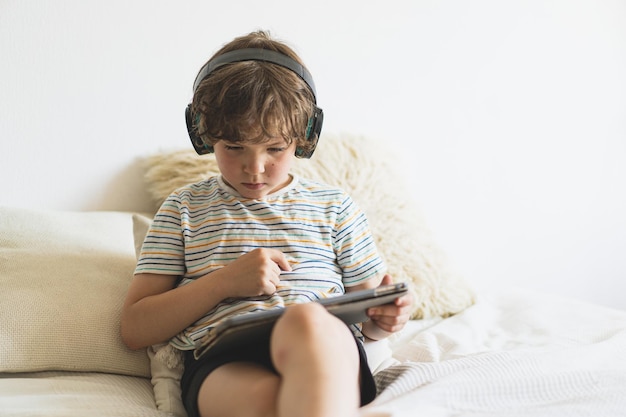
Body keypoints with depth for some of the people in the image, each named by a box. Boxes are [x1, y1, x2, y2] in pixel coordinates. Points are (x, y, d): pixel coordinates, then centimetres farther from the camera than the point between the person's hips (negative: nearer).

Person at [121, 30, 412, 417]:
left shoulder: (334, 207, 21)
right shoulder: (185, 208, 19)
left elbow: (368, 321, 24)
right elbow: (135, 330, 12)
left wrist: (385, 317, -2)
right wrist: (225, 281, -2)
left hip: (323, 350, 3)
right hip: (221, 364, -2)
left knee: (306, 320, -38)